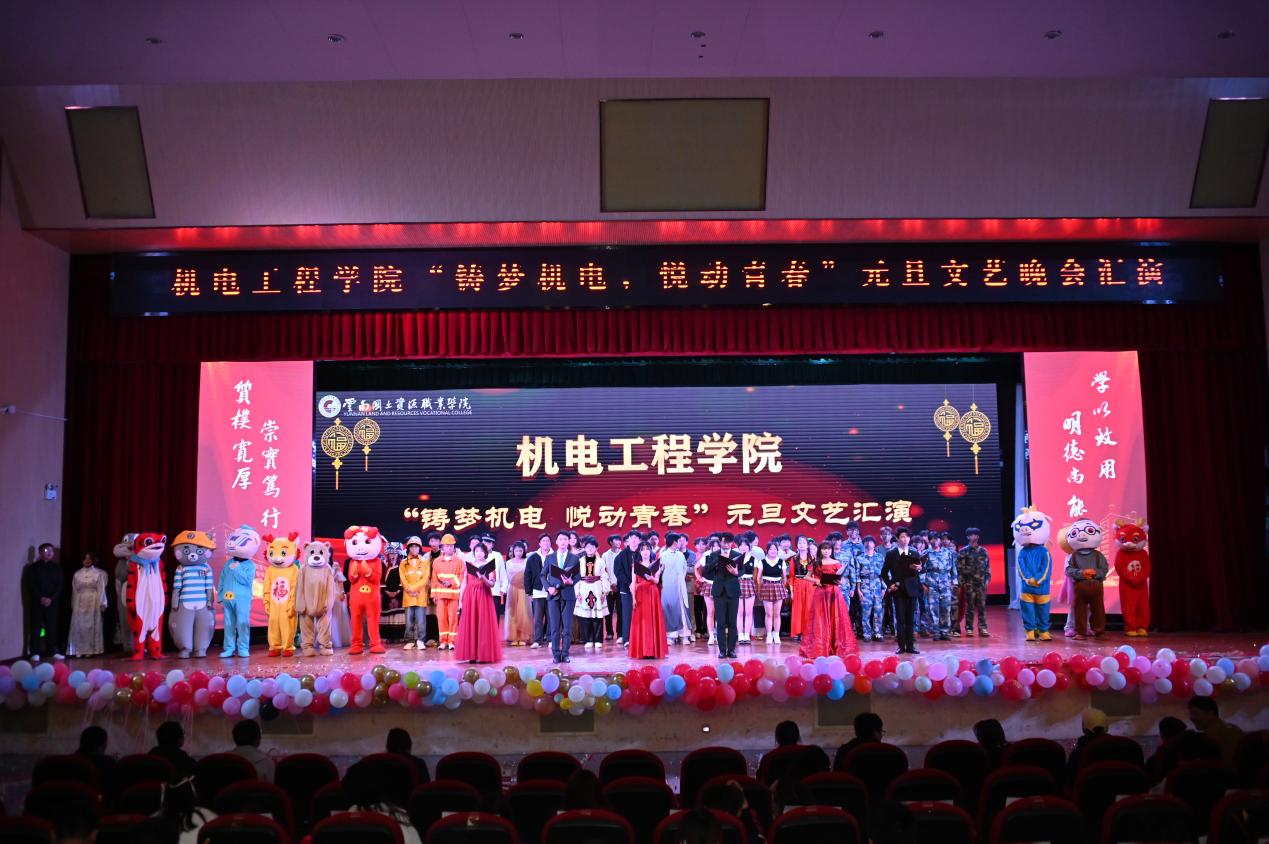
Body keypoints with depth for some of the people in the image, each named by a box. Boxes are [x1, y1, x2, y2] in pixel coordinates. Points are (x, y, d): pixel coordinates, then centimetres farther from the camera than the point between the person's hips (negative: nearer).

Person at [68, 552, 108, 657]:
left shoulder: (98, 573, 3)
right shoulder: (77, 574, 11)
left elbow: (101, 590, -1)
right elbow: (74, 591, 12)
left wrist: (101, 604, -7)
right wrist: (73, 605, 8)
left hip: (93, 604, -3)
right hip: (80, 604, 3)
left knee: (92, 626, -2)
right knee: (79, 626, -1)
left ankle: (91, 650, 2)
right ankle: (80, 650, 3)